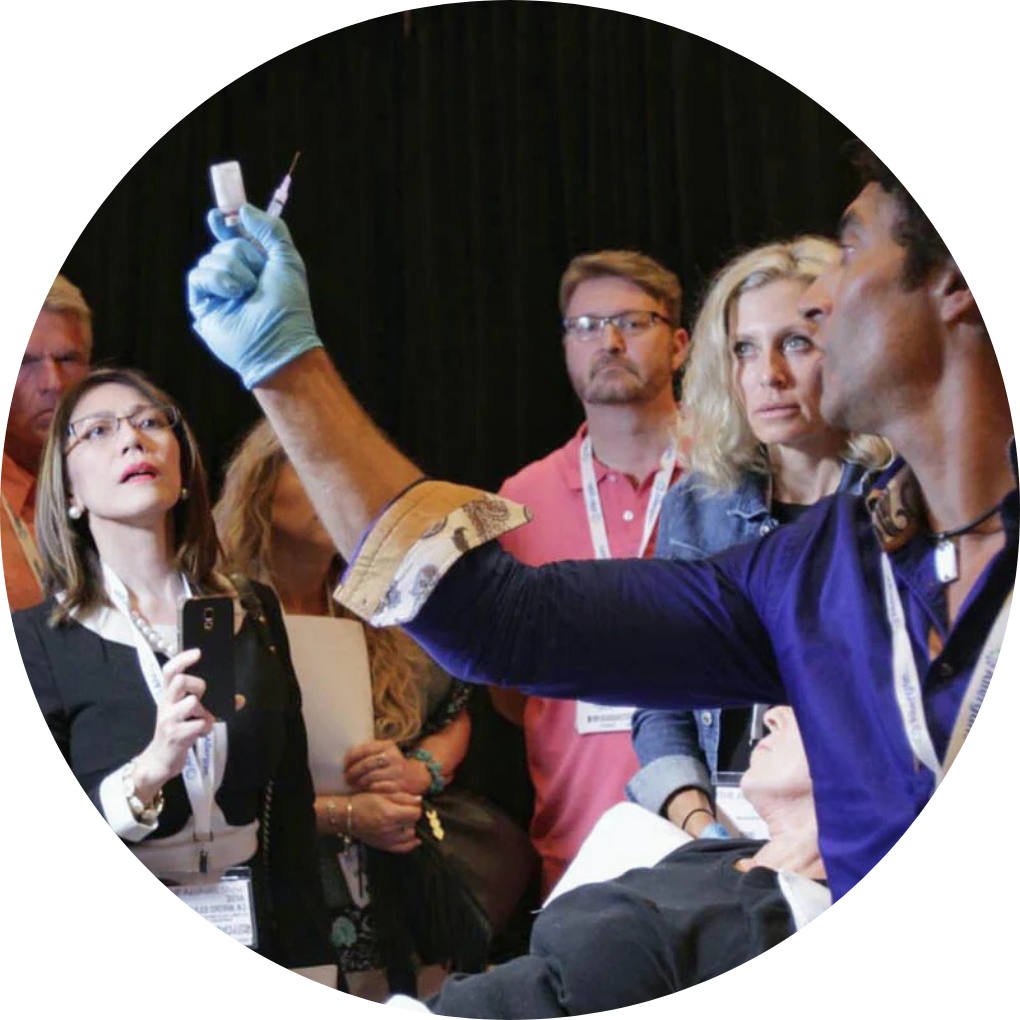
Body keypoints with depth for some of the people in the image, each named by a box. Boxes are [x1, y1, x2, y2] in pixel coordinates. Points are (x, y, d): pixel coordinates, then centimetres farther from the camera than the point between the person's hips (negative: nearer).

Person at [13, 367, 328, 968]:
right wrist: (148, 772, -25)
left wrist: (310, 962, 5)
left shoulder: (254, 613, 7)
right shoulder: (35, 638, -3)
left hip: (262, 940, 3)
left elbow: (292, 802, 10)